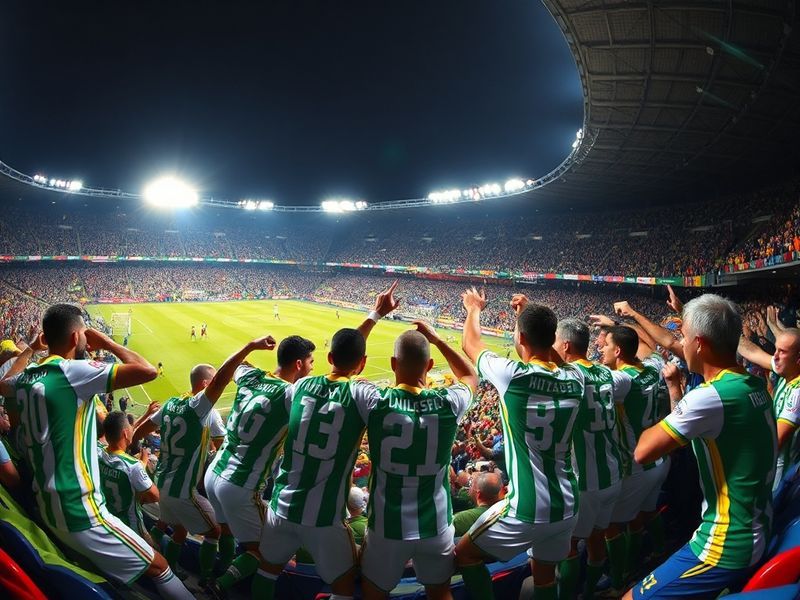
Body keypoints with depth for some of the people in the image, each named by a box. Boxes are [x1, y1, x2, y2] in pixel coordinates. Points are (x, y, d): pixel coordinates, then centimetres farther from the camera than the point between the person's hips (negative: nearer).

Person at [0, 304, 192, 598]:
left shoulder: (24, 378, 5)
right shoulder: (73, 372, -19)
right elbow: (147, 371, -24)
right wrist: (108, 342, -11)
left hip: (46, 507, 9)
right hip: (79, 513, -9)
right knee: (158, 566, 1)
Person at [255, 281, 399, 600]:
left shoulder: (302, 385, -1)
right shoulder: (361, 394, -16)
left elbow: (343, 350, 13)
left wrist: (375, 315, 20)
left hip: (282, 506, 4)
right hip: (324, 517, -4)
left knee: (268, 568, 30)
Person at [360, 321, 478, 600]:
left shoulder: (376, 400, -19)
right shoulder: (448, 402, -14)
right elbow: (471, 376, 10)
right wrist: (436, 339, 12)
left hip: (387, 526, -1)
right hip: (436, 525, 1)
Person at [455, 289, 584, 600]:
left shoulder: (513, 375, -18)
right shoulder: (574, 378, -5)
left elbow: (471, 345, 1)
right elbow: (552, 352, 21)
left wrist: (474, 308, 19)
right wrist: (533, 313, 25)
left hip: (528, 509, -6)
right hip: (567, 506, 6)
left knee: (465, 555, 17)